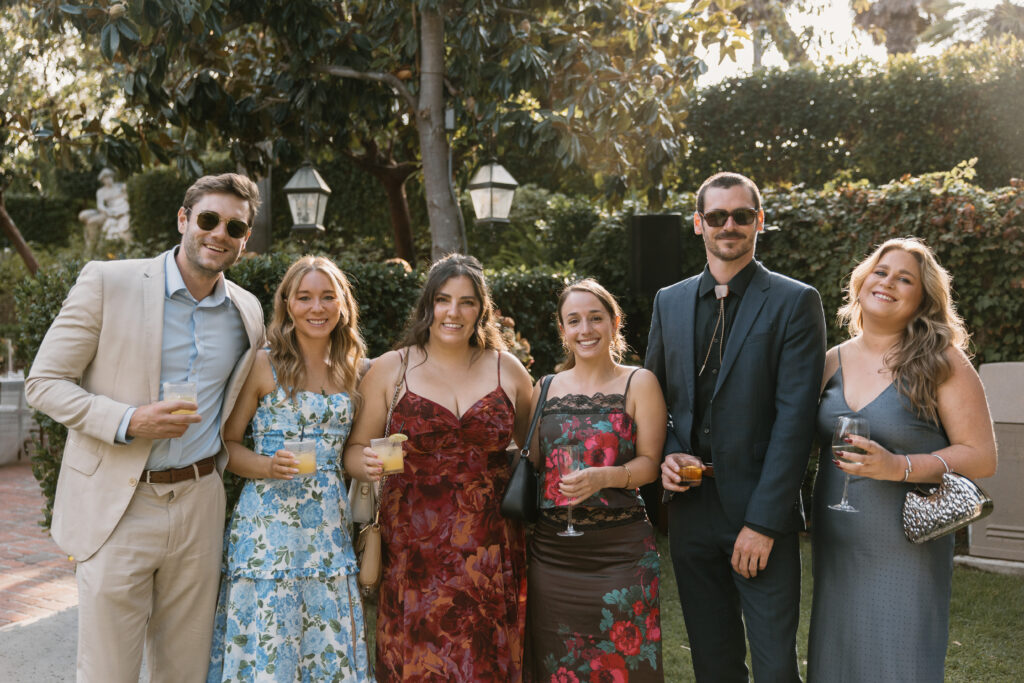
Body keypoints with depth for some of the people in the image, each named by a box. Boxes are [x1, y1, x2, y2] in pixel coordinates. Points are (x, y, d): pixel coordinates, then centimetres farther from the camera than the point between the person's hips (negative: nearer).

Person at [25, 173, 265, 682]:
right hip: (116, 508, -3)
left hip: (200, 505, 4)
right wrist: (128, 422, -19)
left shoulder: (248, 311, 7)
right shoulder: (106, 283, -6)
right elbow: (43, 382, -6)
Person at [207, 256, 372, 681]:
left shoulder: (349, 370, 10)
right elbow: (227, 444, -2)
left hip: (329, 526, 4)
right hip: (267, 525, -4)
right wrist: (268, 466, -18)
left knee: (330, 647, 7)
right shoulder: (263, 365, -4)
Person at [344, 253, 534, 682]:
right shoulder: (390, 369, 2)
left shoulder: (507, 370, 6)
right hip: (413, 547, -1)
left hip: (489, 549, 1)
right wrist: (368, 464, -16)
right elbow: (355, 449, 6)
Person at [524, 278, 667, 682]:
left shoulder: (639, 383, 0)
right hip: (552, 553, 3)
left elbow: (650, 462, -5)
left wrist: (603, 477, -23)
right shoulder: (546, 388, 10)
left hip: (620, 552, -3)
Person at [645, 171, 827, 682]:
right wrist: (666, 454, -5)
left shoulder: (795, 302, -5)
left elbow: (795, 417, -11)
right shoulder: (669, 301, 10)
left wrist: (763, 522, -15)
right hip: (690, 509, 4)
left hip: (760, 512, -4)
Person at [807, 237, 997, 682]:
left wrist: (899, 466, -21)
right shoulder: (833, 361, 6)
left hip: (906, 554, -4)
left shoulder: (941, 362, -7)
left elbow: (981, 457, -9)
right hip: (836, 550, 4)